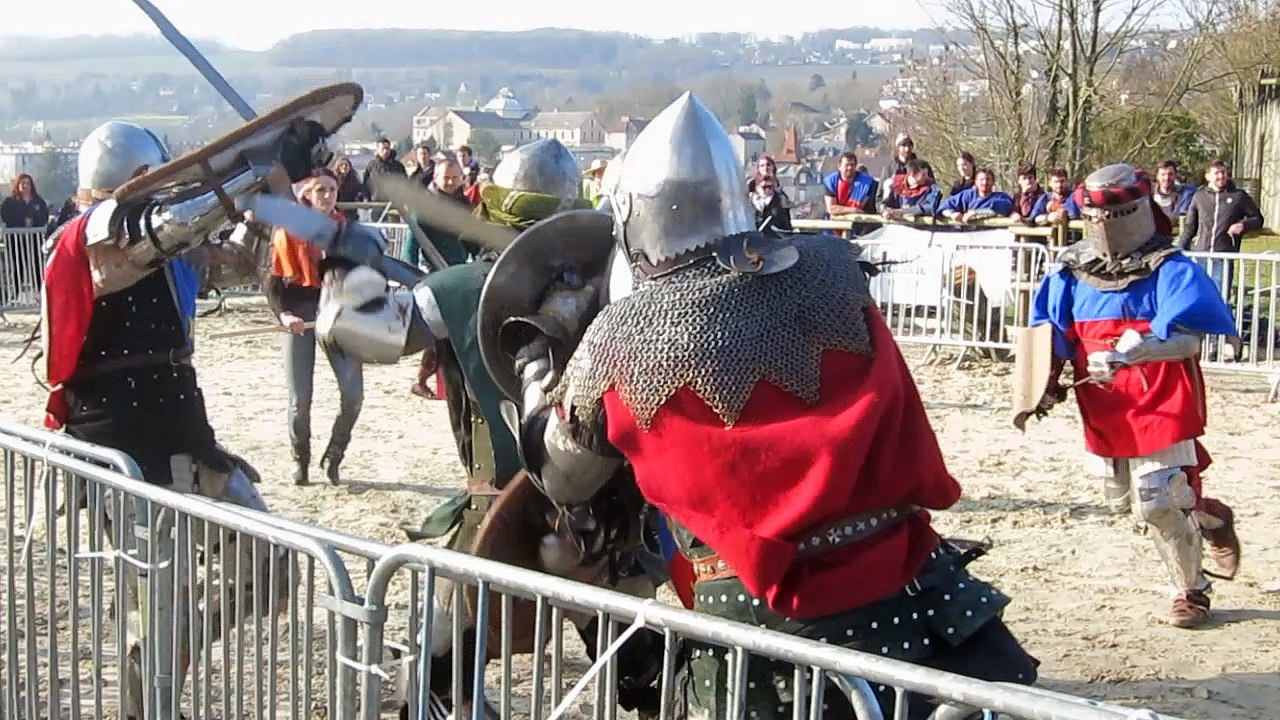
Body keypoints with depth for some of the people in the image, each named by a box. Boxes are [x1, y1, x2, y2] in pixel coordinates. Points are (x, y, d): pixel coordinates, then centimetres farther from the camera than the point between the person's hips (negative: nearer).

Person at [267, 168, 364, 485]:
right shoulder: (288, 230, 0)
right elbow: (274, 281, -2)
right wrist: (283, 314, -17)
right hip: (300, 313, -2)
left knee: (353, 393, -9)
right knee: (300, 399, -4)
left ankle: (333, 457, 13)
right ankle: (300, 460, 20)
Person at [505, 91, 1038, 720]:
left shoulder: (621, 345, -7)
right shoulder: (829, 272, -2)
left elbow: (559, 477, 9)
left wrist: (538, 348, 24)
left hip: (762, 621, -1)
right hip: (909, 585, 2)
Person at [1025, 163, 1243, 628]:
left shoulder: (1171, 271, -9)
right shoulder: (1073, 273, 6)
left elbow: (1189, 339, -22)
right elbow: (1050, 334, 13)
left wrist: (1129, 352, -37)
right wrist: (1046, 381, -3)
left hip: (1162, 410, -6)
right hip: (1103, 414, 6)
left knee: (1157, 505, -9)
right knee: (1124, 501, 17)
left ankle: (1191, 591, 17)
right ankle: (1209, 519, 43)